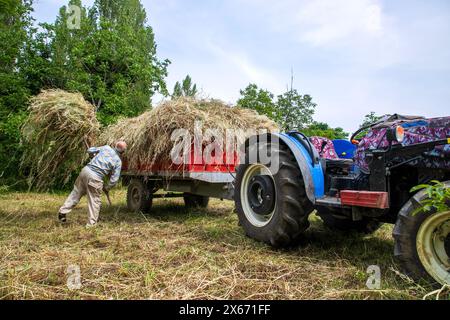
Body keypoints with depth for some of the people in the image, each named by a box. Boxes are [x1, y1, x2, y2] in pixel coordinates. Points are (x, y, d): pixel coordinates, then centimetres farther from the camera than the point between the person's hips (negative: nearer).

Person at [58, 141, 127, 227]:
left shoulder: (106, 148, 9)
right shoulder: (118, 161, -1)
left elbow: (90, 150, 18)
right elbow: (114, 179, -2)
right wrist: (107, 188, 14)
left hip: (85, 170, 5)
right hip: (95, 178, -5)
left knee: (76, 192, 21)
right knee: (95, 201, 9)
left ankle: (63, 211, 28)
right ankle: (91, 224, 14)